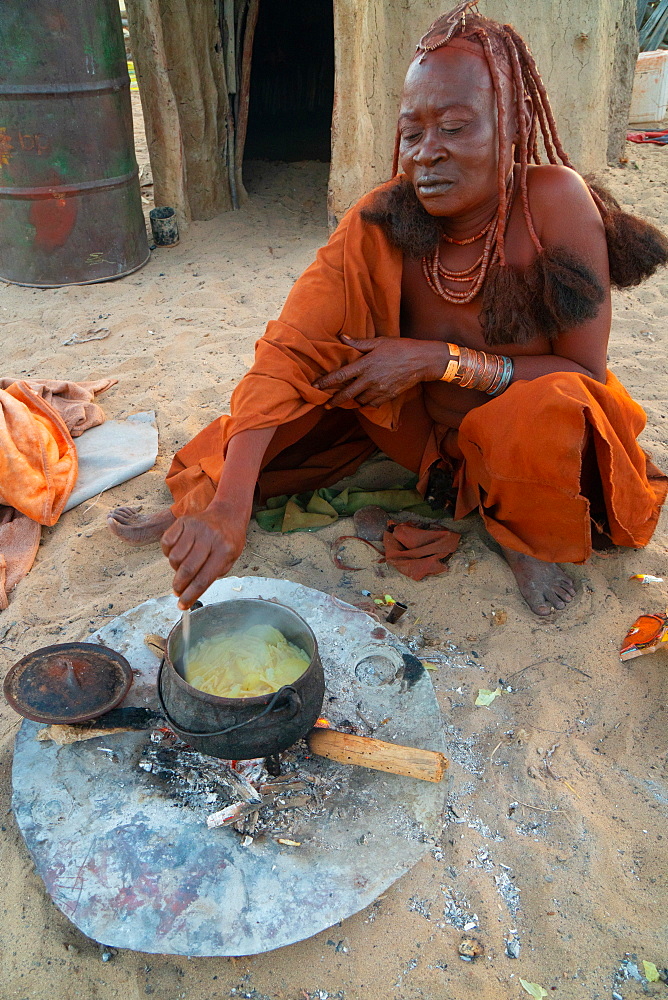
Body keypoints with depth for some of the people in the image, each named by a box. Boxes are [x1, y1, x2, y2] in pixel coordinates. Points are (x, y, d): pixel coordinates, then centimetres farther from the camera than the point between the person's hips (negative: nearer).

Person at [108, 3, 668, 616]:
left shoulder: (554, 202, -25)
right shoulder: (384, 222, -20)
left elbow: (586, 375, -22)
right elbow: (288, 351, -29)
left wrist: (437, 358, -32)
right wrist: (228, 506, -41)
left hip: (536, 433, -2)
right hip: (428, 427, 3)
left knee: (546, 406, -35)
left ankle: (526, 537, -4)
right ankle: (199, 504, -4)